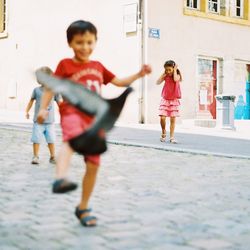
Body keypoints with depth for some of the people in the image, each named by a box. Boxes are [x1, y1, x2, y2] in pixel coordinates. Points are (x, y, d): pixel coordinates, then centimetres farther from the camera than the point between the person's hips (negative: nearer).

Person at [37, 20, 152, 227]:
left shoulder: (98, 67, 19)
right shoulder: (66, 64, 5)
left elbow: (119, 82, 25)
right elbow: (52, 86, 2)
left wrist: (139, 74, 13)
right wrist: (43, 108, -11)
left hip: (94, 119, 5)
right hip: (72, 112, -5)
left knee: (93, 164, 3)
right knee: (73, 139, -40)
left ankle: (83, 208, 19)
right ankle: (60, 179, -63)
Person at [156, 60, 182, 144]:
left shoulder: (177, 75, -3)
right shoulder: (165, 76, 3)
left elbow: (175, 79, -27)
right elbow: (158, 82, -10)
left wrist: (175, 71, -14)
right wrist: (163, 73, -6)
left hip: (174, 100, -1)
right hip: (165, 99, 1)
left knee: (173, 119, -1)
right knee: (162, 118, -10)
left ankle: (172, 137, 6)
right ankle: (163, 132, 17)